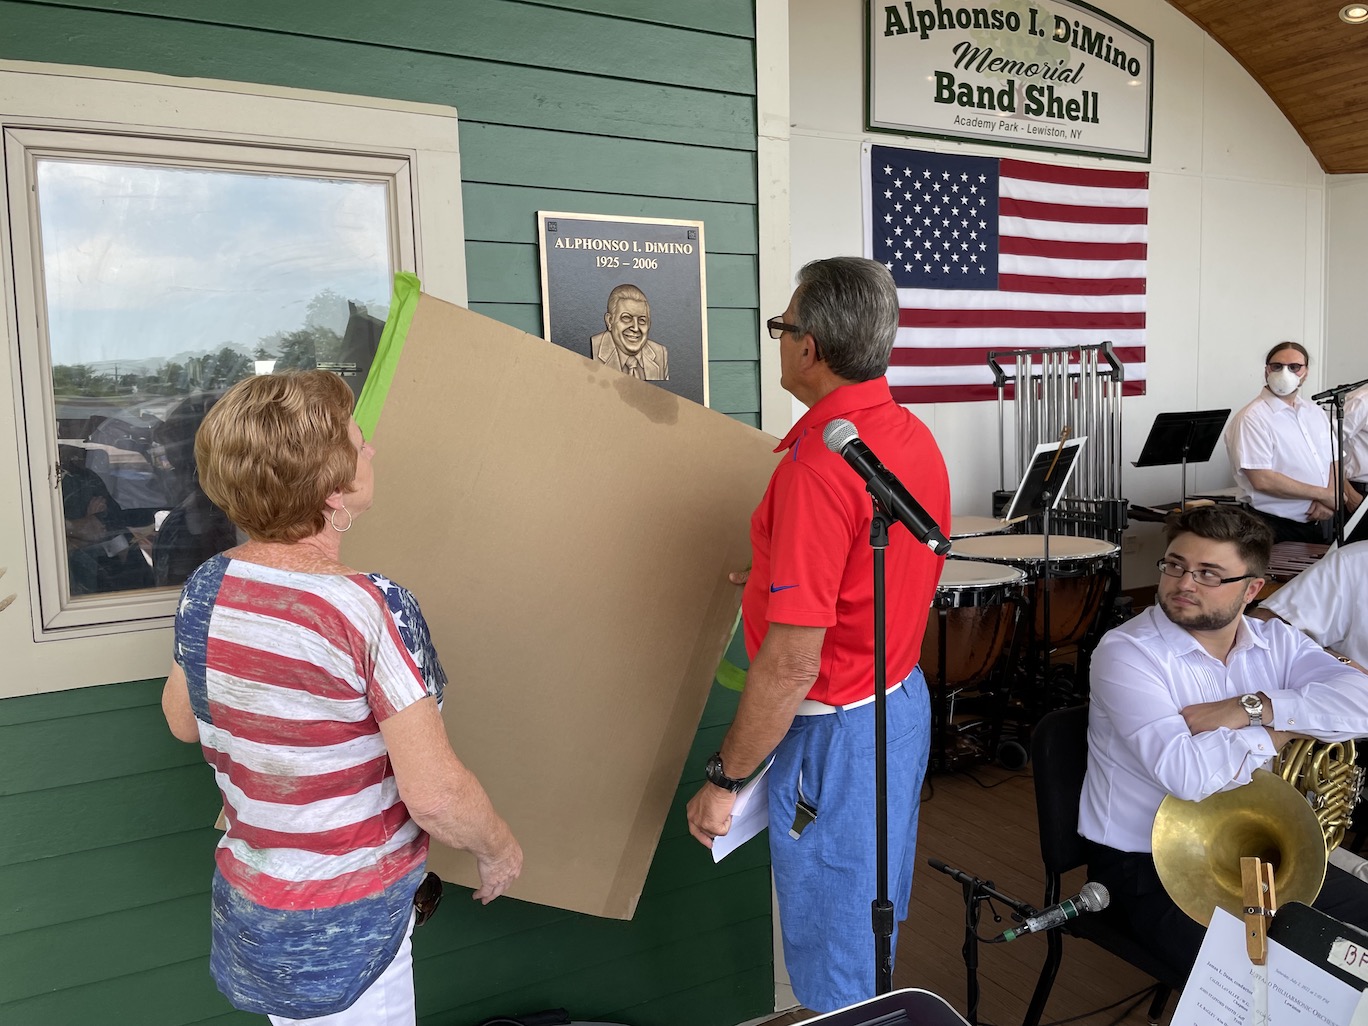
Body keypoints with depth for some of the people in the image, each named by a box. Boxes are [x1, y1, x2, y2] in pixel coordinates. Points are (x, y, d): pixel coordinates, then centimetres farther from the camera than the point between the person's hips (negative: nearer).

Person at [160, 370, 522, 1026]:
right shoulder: (373, 611, -29)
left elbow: (183, 721, 9)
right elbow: (435, 795, -27)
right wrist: (498, 850, -8)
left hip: (245, 898, 7)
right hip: (343, 927, -6)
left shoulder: (206, 587, -8)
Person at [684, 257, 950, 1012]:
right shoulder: (915, 437, 2)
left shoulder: (817, 467, -27)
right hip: (905, 701, 9)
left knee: (833, 970, 12)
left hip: (836, 732, -9)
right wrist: (784, 580, 21)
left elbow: (792, 664, -27)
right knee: (878, 928, 27)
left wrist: (724, 780, -17)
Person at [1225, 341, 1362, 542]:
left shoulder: (1316, 412, 9)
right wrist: (1323, 494, -14)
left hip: (1318, 524, 7)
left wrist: (1329, 499, -10)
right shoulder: (1252, 419, -15)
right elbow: (1262, 480, -22)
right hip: (1276, 529, -7)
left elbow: (1333, 461, 10)